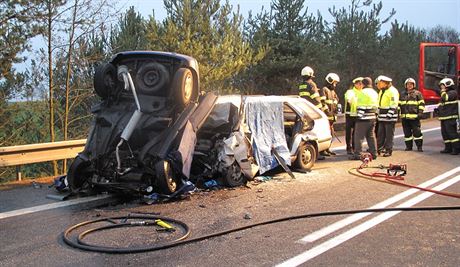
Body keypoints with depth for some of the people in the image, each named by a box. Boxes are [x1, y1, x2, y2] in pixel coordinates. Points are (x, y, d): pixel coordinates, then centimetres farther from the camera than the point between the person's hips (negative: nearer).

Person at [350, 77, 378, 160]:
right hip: (373, 117, 9)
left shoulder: (363, 92, -11)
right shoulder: (375, 93, 17)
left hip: (364, 118, -8)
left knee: (359, 136, -5)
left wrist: (359, 116, -16)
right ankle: (373, 153, 16)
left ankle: (357, 154, -7)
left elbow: (361, 106, -16)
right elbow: (376, 106, 19)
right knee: (371, 136, 14)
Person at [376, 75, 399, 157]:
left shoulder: (392, 91, -11)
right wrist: (378, 113, 22)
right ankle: (379, 148, 16)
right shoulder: (381, 91, 18)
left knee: (389, 134, -4)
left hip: (389, 117, -9)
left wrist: (389, 115, -23)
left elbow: (393, 104, -18)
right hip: (382, 117, 9)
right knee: (380, 134, 10)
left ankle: (388, 150, 0)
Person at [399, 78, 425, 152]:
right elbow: (399, 104, 21)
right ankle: (408, 146, 17)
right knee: (407, 133, 8)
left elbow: (421, 104, 1)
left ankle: (419, 146, 2)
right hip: (405, 117, 4)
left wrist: (420, 112, -9)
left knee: (417, 132, -5)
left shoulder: (418, 93, 4)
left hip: (414, 117, -4)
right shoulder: (402, 94, 17)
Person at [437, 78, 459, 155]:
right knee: (445, 133, 11)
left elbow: (445, 98, -24)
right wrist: (438, 108, 13)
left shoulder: (452, 92, -7)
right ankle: (448, 148, 17)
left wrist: (443, 91, -7)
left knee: (452, 132, -12)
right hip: (444, 117, 10)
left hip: (450, 117, -10)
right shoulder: (445, 93, 23)